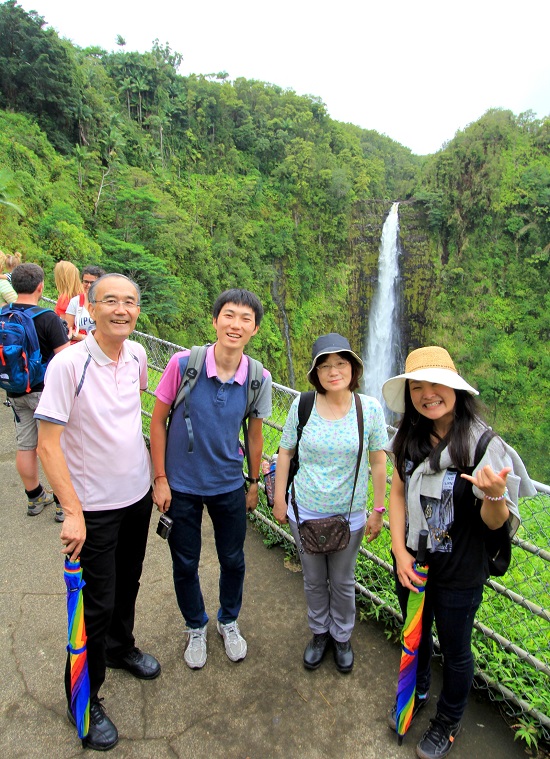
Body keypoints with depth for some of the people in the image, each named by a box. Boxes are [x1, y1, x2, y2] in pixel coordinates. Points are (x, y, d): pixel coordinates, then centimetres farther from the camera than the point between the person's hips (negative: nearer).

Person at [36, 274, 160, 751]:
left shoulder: (137, 355, -4)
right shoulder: (68, 364, -21)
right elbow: (48, 444, -20)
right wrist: (72, 511, -24)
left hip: (138, 494, 6)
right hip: (94, 505, -5)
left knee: (128, 582, 24)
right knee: (97, 604, 8)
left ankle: (120, 648, 52)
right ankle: (85, 700, 33)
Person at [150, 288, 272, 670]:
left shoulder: (259, 378, -12)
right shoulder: (184, 364, -19)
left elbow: (255, 432, 2)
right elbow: (158, 420, -8)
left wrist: (254, 483, 9)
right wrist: (160, 479, -7)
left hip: (229, 485, 2)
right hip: (181, 485, -1)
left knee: (233, 561, 17)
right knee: (185, 564, 15)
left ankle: (229, 622, 47)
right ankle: (196, 627, 44)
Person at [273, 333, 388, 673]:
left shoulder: (370, 408, -14)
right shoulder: (302, 406, -13)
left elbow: (378, 462, -5)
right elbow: (285, 453, -2)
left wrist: (378, 510, 0)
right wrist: (279, 499, 1)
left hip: (350, 516, 0)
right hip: (306, 512, 1)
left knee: (343, 581, 20)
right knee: (314, 580, 21)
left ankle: (342, 637, 47)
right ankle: (319, 633, 47)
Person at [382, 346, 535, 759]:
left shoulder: (483, 444, -22)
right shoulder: (410, 438, -8)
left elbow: (495, 523, -17)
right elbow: (398, 493, 1)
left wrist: (495, 494, -38)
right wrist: (400, 550, -6)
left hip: (460, 573, -4)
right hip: (412, 563, 4)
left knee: (455, 650, 19)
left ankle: (448, 722, 47)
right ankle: (416, 693, 57)